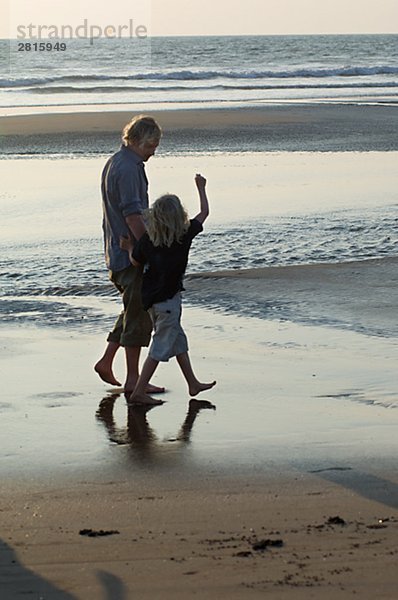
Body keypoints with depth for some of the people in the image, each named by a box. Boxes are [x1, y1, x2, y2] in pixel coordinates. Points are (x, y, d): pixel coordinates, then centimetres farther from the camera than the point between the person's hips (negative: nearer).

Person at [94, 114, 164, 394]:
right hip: (132, 254, -10)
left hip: (117, 253, 10)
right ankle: (133, 378, -2)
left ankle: (106, 361, 21)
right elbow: (133, 215, -23)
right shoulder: (128, 168, -17)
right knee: (139, 312, -5)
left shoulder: (114, 163, 15)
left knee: (134, 310, 19)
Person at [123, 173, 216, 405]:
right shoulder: (185, 234, -12)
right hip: (168, 299, -6)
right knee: (162, 345, -1)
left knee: (178, 339, 18)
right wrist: (201, 187, 15)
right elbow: (204, 213, 2)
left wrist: (128, 246, 24)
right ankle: (139, 391, -4)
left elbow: (136, 262, 7)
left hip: (151, 297, 6)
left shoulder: (147, 239, -4)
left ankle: (193, 383, 29)